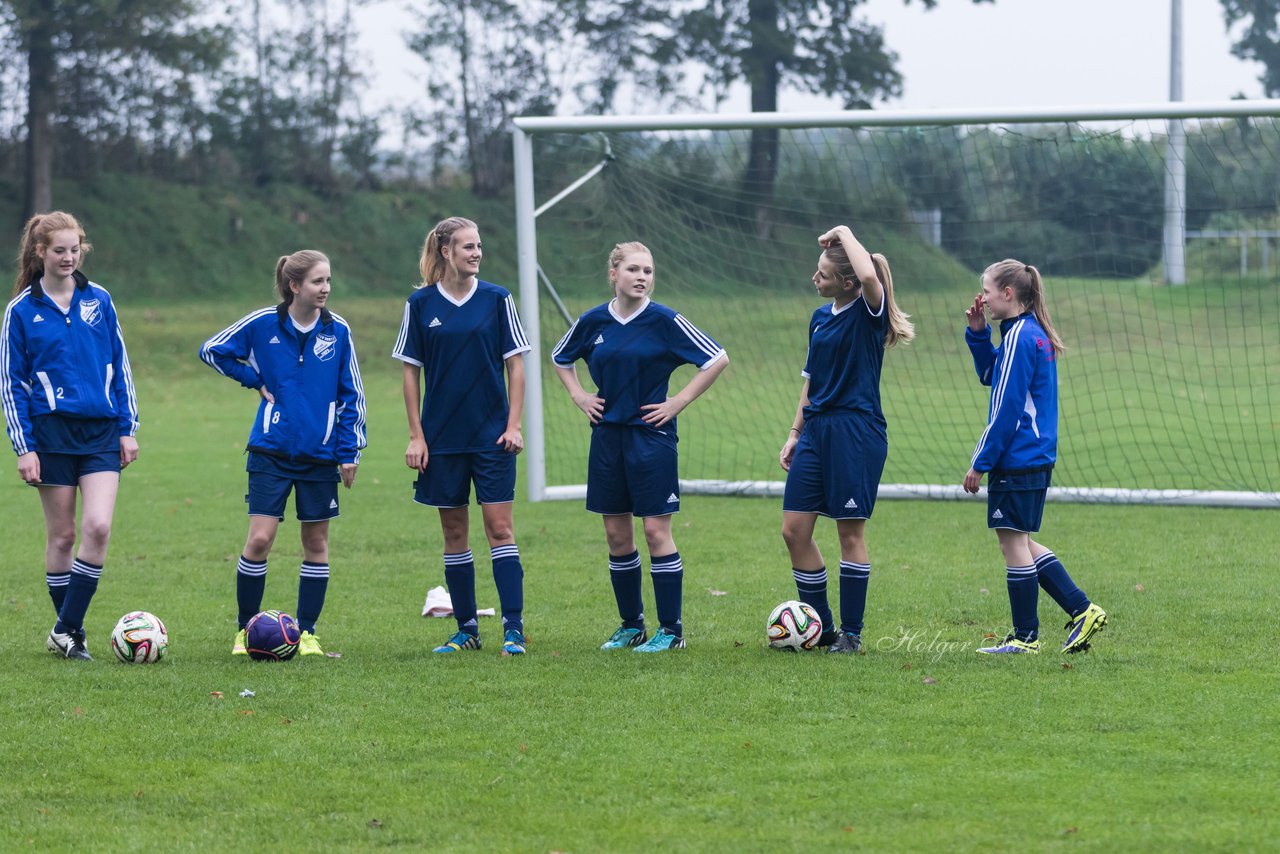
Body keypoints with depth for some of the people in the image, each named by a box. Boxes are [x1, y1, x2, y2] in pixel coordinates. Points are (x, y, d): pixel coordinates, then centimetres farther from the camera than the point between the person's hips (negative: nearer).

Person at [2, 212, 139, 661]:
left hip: (102, 432, 2)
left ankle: (66, 630, -7)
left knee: (98, 526, -14)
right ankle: (71, 634, 13)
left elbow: (120, 366, 12)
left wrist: (128, 428, 7)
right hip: (51, 432, -2)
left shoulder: (99, 300, 6)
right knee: (61, 535, 2)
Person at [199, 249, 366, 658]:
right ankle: (245, 629, 6)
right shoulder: (263, 324, -5)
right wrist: (254, 379, -1)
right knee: (260, 538, -8)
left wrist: (349, 451, 1)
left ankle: (307, 633, 15)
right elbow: (212, 350, 8)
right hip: (272, 452, -2)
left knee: (316, 542, 6)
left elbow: (352, 395, 6)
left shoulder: (338, 331, 0)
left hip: (320, 455, 2)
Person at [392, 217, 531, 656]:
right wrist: (415, 435, 0)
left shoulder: (497, 299, -1)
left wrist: (514, 425, -6)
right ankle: (466, 629, 14)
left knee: (500, 527, -5)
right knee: (454, 532, 6)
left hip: (492, 435, -1)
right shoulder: (420, 304, 0)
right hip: (442, 437, 1)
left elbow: (515, 364, 2)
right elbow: (410, 371, 4)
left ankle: (513, 628, -5)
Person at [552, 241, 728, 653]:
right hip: (607, 436, 4)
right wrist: (579, 395, 9)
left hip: (650, 434, -4)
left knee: (656, 530, -6)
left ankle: (671, 630, 1)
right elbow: (560, 358, 24)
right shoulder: (593, 322, 4)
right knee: (616, 535, 7)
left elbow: (717, 359, -6)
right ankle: (631, 626, 18)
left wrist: (679, 402, -8)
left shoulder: (664, 321, -8)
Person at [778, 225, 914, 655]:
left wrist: (845, 234, -17)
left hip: (856, 432, -8)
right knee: (794, 531, 3)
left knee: (850, 532, -1)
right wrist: (795, 433, 17)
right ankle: (822, 628, 15)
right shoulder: (821, 317, 13)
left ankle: (851, 632, 8)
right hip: (817, 428, 8)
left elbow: (869, 276, -33)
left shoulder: (869, 311, -9)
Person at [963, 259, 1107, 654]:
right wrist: (977, 332, 11)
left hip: (1016, 459, -10)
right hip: (1037, 458, 10)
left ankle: (1025, 636, 6)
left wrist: (980, 463, -14)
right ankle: (1083, 610, 15)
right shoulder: (1034, 334, 12)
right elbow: (990, 375, 25)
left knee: (1014, 541, -1)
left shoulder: (1019, 337, -17)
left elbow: (1006, 408, -18)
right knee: (1021, 542, 16)